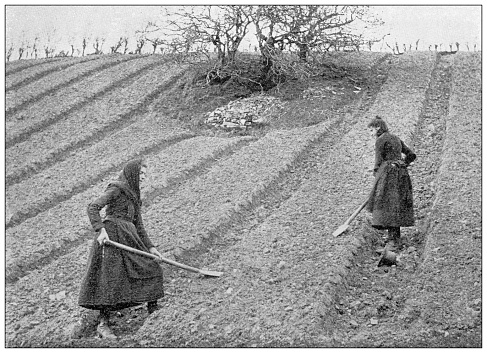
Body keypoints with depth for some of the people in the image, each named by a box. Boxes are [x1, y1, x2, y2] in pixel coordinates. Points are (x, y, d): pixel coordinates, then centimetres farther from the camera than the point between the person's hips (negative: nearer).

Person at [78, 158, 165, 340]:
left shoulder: (133, 196, 22)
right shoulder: (116, 188, -4)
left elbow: (138, 225, 22)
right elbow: (92, 207, -13)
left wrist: (150, 247, 15)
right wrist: (100, 229, -26)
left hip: (129, 239, 9)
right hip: (112, 236, -9)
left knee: (151, 268, 9)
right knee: (111, 279, -12)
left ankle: (153, 311, 20)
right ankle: (103, 324, -9)